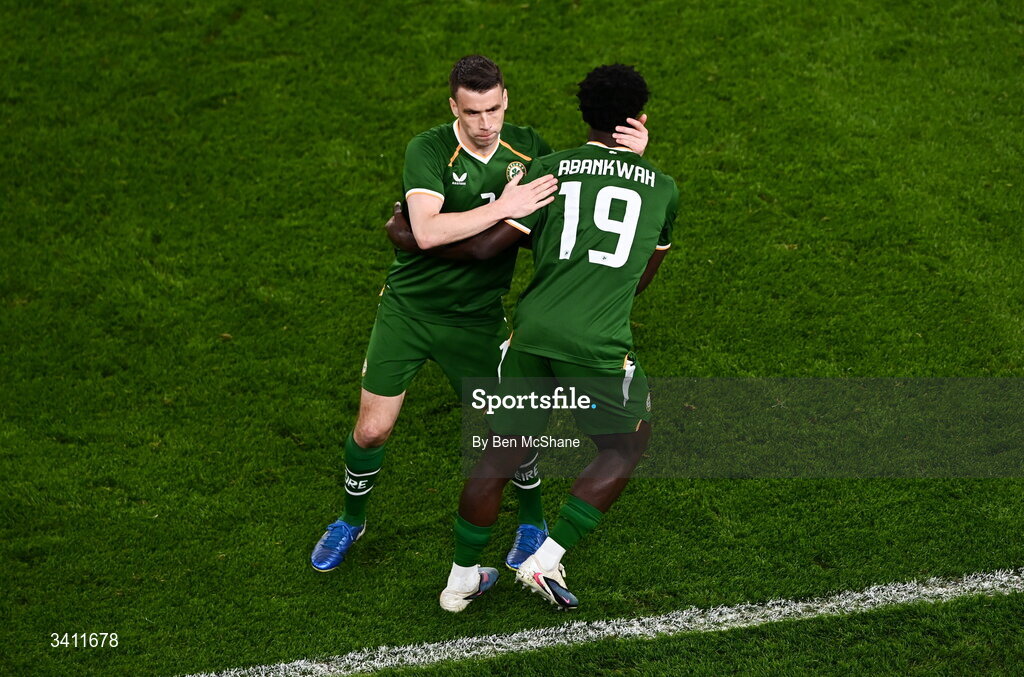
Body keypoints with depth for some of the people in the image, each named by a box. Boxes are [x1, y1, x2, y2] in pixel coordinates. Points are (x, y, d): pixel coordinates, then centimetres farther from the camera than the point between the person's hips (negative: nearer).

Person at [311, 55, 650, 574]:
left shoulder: (526, 147, -6)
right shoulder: (428, 150, -20)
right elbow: (427, 232, -34)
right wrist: (503, 208, -39)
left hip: (478, 316, 2)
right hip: (408, 307, -2)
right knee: (372, 429, 1)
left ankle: (531, 521, 27)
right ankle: (351, 520, 29)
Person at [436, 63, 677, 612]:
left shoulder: (549, 169, 7)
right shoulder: (662, 189, 12)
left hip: (532, 333, 2)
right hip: (599, 343, -2)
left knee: (501, 457, 18)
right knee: (625, 446, 22)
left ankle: (461, 578, 29)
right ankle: (547, 558, 13)